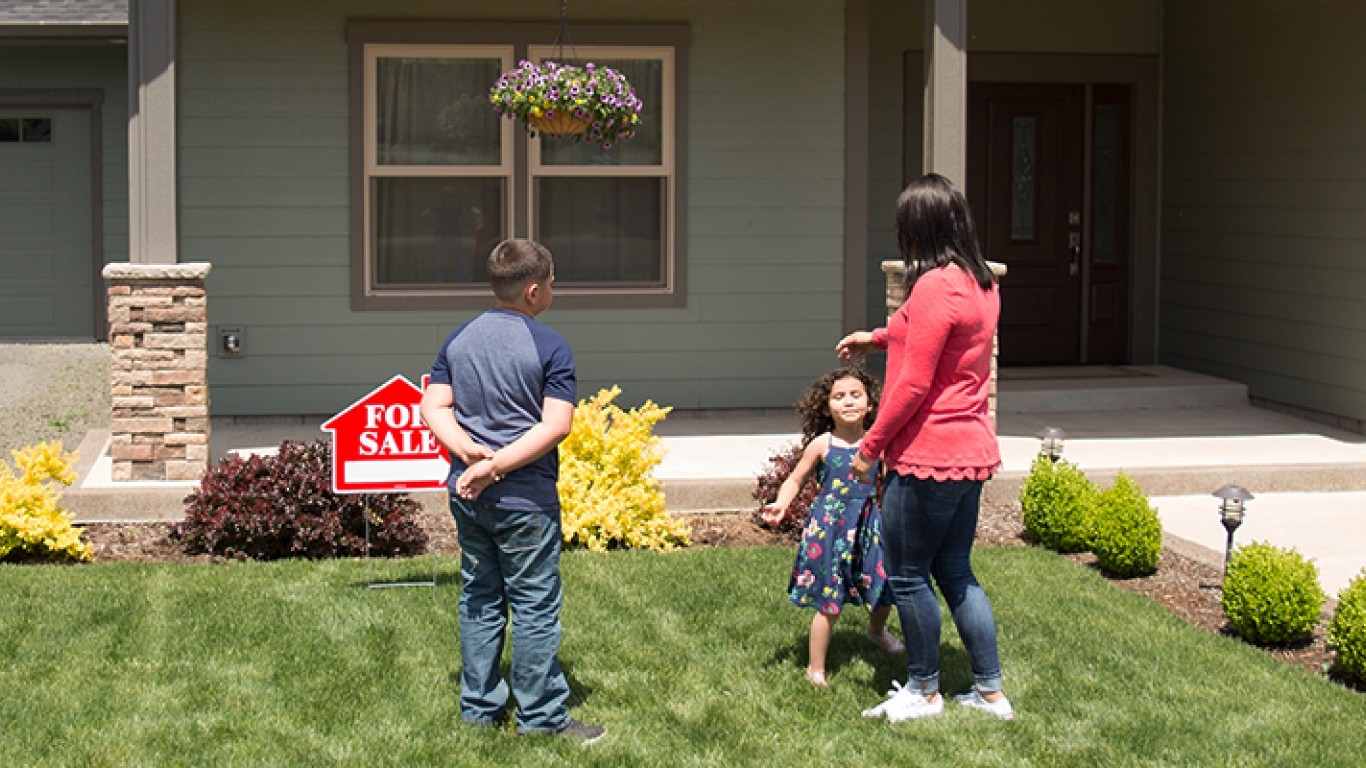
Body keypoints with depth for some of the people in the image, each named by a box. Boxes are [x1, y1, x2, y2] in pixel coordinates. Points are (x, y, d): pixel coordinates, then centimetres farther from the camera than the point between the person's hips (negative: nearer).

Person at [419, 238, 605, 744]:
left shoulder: (458, 339, 7)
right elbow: (556, 426, -18)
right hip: (524, 499, -6)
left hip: (467, 494, 6)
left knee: (479, 599, 15)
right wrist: (495, 465, -19)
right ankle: (542, 716, 9)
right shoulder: (549, 347, -10)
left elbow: (433, 407, 3)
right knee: (534, 606, 2)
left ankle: (479, 707, 22)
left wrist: (468, 451, -9)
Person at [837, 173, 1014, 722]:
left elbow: (913, 385, -20)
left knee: (907, 575, 4)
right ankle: (991, 692, 19)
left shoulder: (935, 287, -19)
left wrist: (870, 446, -11)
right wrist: (876, 338, 37)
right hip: (971, 452, 9)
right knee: (956, 572, 16)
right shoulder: (980, 283, 10)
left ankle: (924, 692, 15)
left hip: (928, 456, -9)